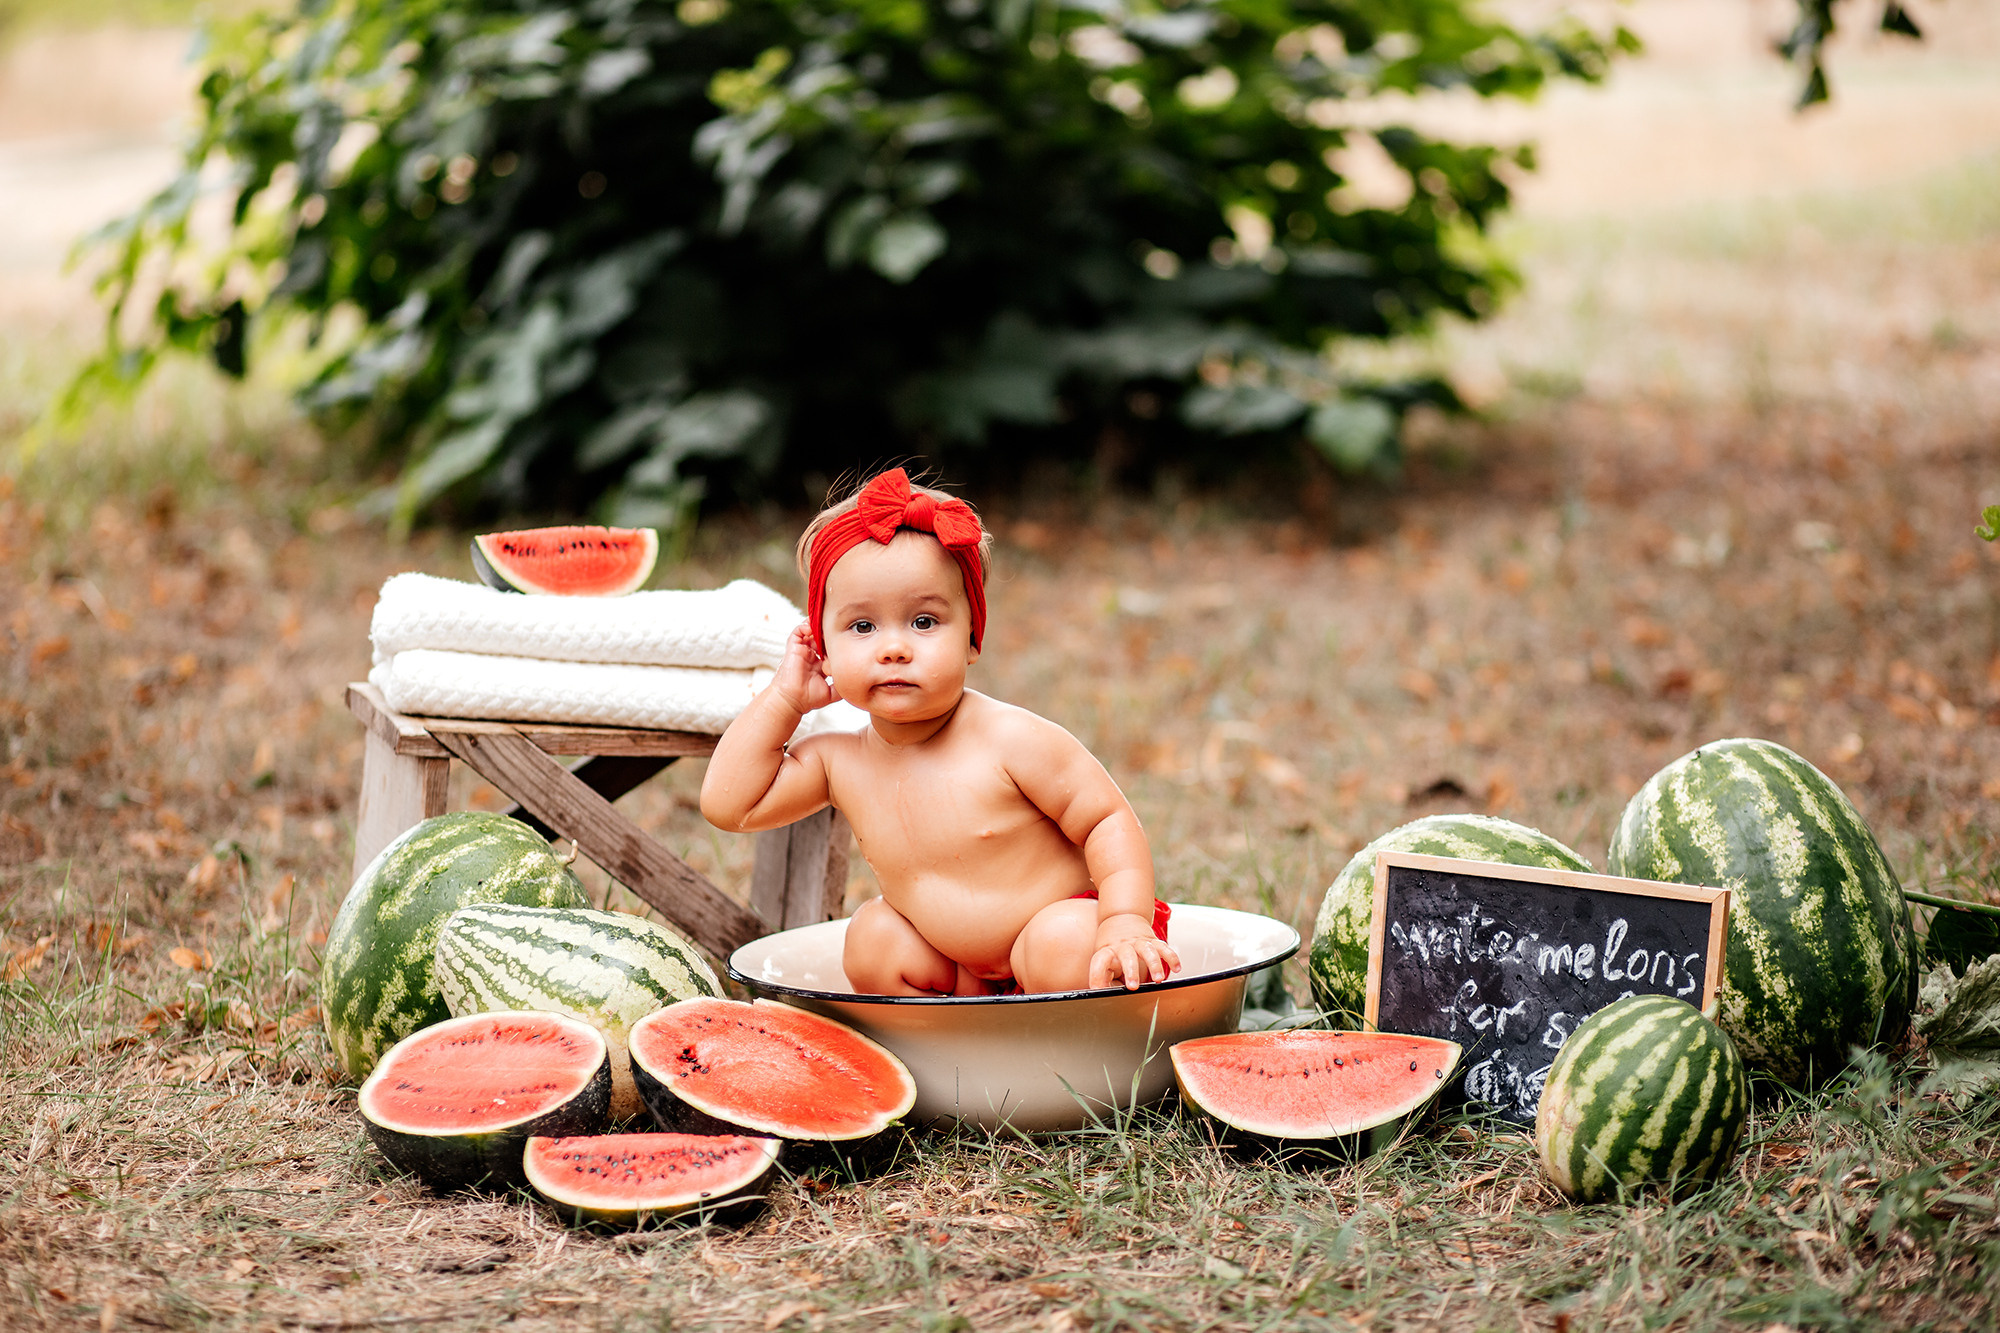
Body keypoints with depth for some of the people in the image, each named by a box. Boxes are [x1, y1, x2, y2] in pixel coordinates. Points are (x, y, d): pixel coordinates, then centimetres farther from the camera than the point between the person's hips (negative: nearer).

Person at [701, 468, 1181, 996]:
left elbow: (1109, 821, -17)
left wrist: (1125, 924, -31)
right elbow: (729, 804, -7)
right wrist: (785, 698, -7)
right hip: (961, 967, 7)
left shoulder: (1012, 740, -22)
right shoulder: (839, 762, -5)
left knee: (1063, 943, -35)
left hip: (1060, 927, -7)